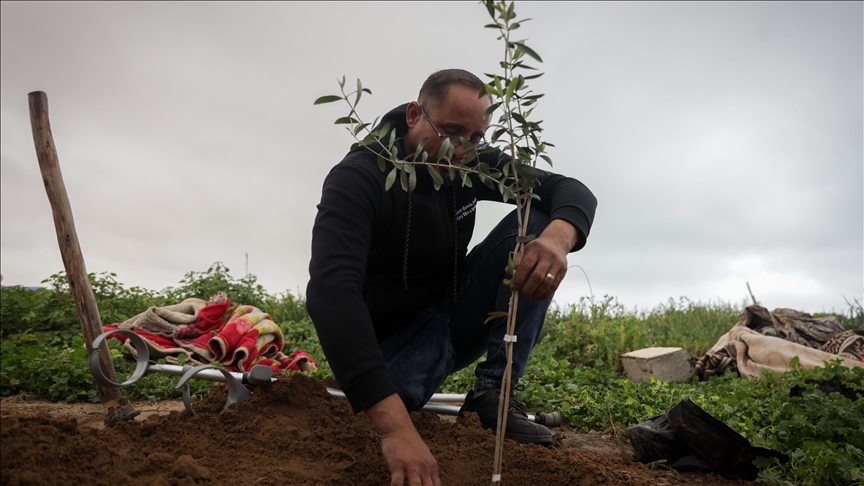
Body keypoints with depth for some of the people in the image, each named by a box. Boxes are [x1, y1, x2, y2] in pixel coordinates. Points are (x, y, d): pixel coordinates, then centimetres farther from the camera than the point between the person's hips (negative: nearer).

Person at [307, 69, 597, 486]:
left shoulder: (470, 164, -6)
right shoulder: (359, 177, -25)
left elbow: (573, 191, -9)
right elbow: (331, 290, -42)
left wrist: (559, 235, -37)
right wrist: (396, 426, -53)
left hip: (454, 315, 5)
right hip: (394, 339, -5)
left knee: (536, 224, -15)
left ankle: (493, 392, -13)